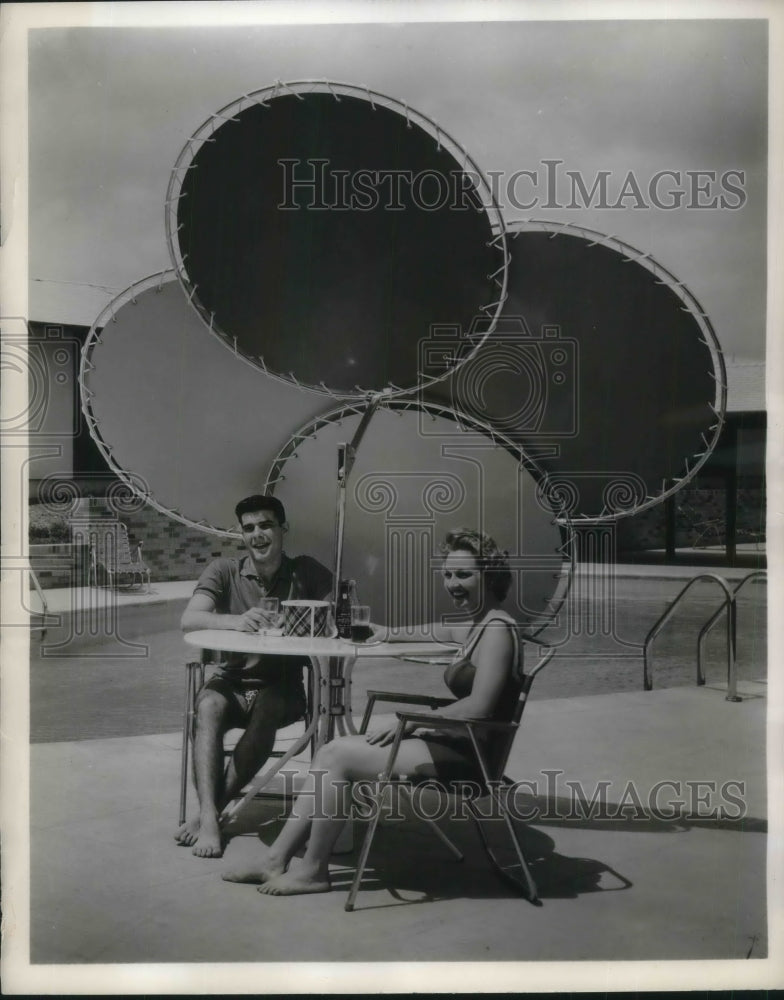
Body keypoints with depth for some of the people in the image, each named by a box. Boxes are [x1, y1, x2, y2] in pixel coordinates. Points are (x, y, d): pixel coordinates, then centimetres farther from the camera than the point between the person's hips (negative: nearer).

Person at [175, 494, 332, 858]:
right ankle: (209, 819, -35)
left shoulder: (306, 571, 1)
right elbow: (189, 619, -15)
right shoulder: (224, 572, 0)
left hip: (282, 687, -1)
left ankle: (211, 810, -25)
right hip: (231, 681, 1)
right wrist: (235, 620, -35)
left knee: (266, 710, -33)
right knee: (209, 707, -31)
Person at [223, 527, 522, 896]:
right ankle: (277, 857, 0)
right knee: (331, 751, 1)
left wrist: (409, 722, -16)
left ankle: (312, 870, 1)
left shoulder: (497, 630, -13)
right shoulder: (478, 626, 15)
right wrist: (391, 634, 42)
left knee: (338, 758, -12)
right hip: (453, 744, 10)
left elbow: (479, 707, -21)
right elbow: (437, 632, 38)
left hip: (466, 753, -10)